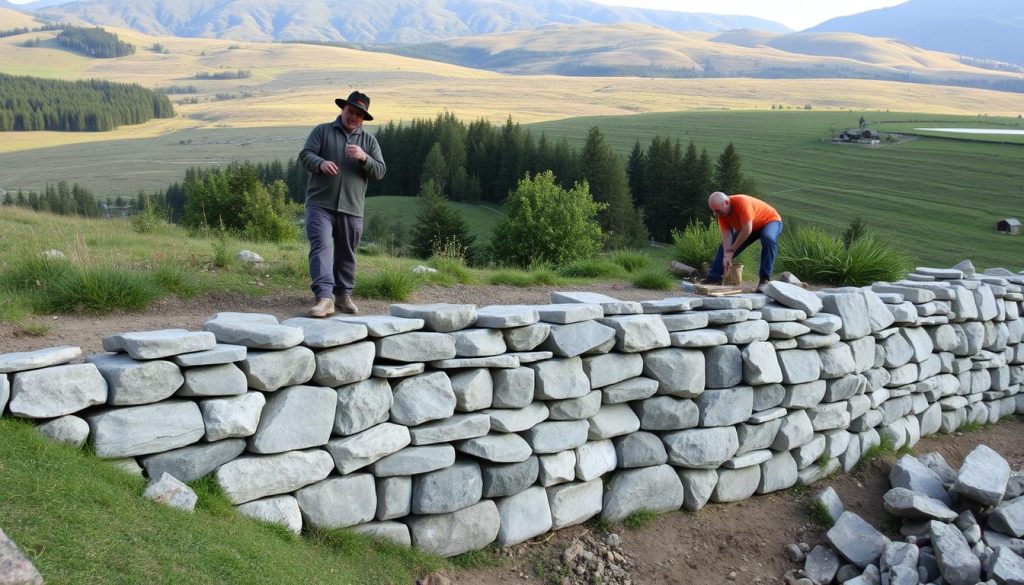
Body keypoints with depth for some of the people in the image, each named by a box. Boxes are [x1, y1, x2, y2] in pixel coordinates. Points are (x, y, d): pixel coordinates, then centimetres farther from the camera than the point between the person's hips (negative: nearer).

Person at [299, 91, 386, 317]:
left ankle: (344, 295, 23)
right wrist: (320, 163, -24)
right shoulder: (322, 131, 7)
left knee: (346, 253, 10)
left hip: (351, 207, 3)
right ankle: (324, 297, -24)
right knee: (321, 246, -16)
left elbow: (380, 172, 4)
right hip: (320, 204, -2)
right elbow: (305, 155, -2)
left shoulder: (369, 140, 12)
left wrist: (364, 158, -16)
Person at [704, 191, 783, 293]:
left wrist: (731, 250, -31)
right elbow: (726, 235, -20)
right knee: (724, 246, -1)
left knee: (768, 239, -37)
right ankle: (714, 277, 3)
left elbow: (747, 230, -38)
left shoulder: (742, 202, -38)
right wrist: (726, 255, -35)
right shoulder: (721, 211, -17)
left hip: (770, 220, -7)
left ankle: (765, 280, -31)